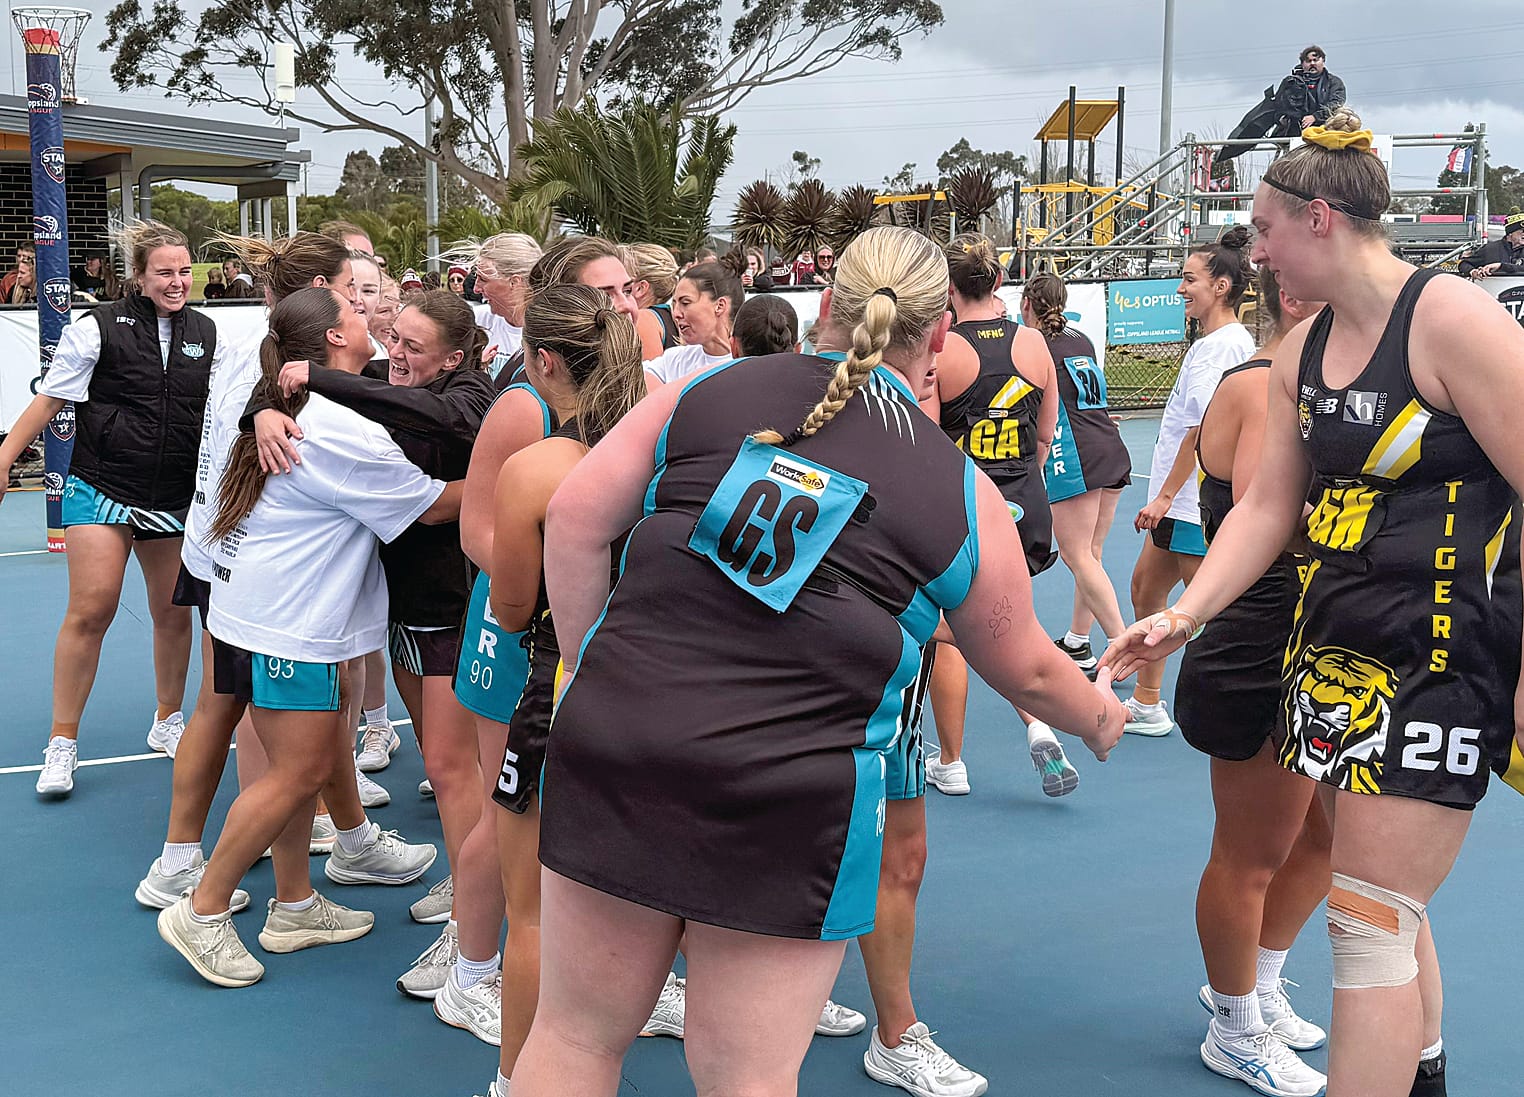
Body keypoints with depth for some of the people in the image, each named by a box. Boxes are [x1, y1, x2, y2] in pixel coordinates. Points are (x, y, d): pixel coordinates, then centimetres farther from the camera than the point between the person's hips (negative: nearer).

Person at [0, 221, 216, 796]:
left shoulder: (206, 334, 5)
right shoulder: (100, 328, -6)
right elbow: (50, 398, -2)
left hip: (176, 499, 4)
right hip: (101, 488, -4)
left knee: (174, 613, 9)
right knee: (90, 609, -10)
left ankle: (168, 721, 30)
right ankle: (62, 742, 3)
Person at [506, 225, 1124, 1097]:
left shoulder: (708, 392, 6)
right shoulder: (964, 497, 3)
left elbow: (575, 521, 4)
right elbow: (1025, 670, 16)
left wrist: (592, 666, 13)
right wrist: (1101, 716, 36)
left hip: (613, 731, 3)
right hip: (793, 793, -2)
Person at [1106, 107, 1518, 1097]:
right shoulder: (1303, 351, 9)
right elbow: (1269, 505, 12)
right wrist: (1184, 615, 1)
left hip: (1444, 655, -8)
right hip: (1334, 644, 8)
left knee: (1371, 925, -7)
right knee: (1391, 910, 18)